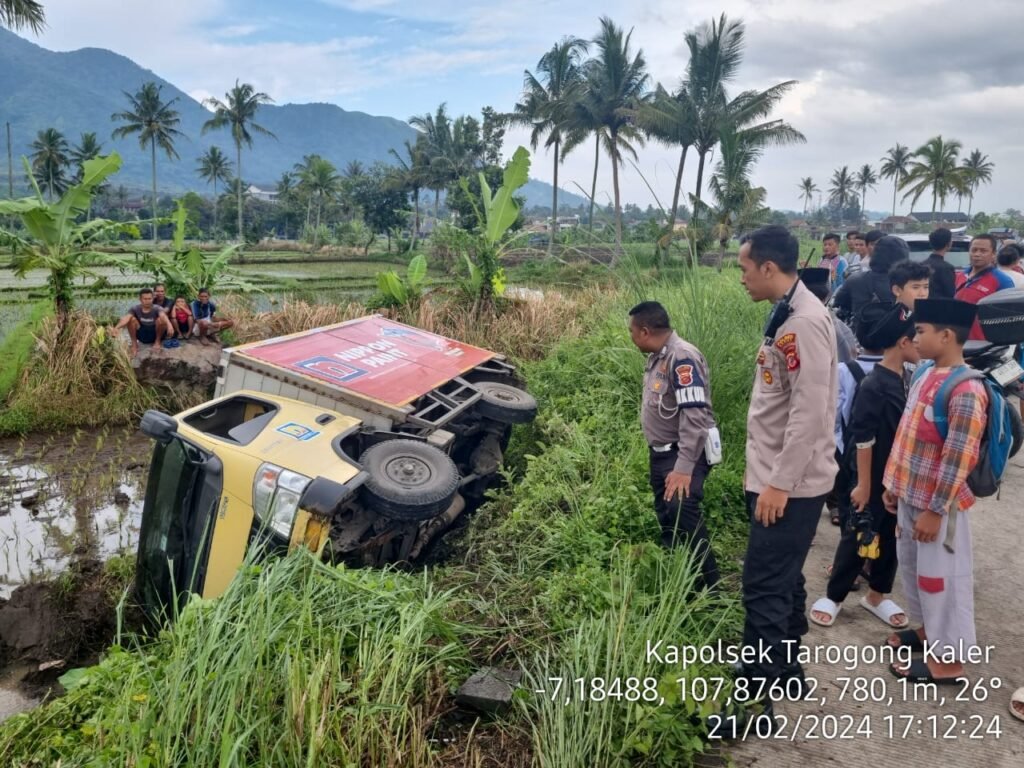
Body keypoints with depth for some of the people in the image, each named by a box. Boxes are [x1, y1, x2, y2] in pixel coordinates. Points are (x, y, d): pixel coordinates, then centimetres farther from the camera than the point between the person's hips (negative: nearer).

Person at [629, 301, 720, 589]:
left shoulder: (682, 357, -20)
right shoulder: (657, 356, 9)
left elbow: (694, 415, -27)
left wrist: (684, 467, -30)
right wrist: (663, 458, 19)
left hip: (686, 453, -10)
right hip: (662, 452, 10)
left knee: (681, 508, -27)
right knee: (665, 516, 12)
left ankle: (710, 585, -17)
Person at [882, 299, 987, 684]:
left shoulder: (966, 391, -22)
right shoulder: (926, 376, 6)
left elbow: (958, 459, -23)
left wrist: (935, 510, -20)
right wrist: (894, 484, 16)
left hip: (938, 504, -9)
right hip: (910, 495, 9)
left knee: (941, 576, 4)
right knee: (911, 567, 21)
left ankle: (948, 658, 19)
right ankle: (925, 629, 40)